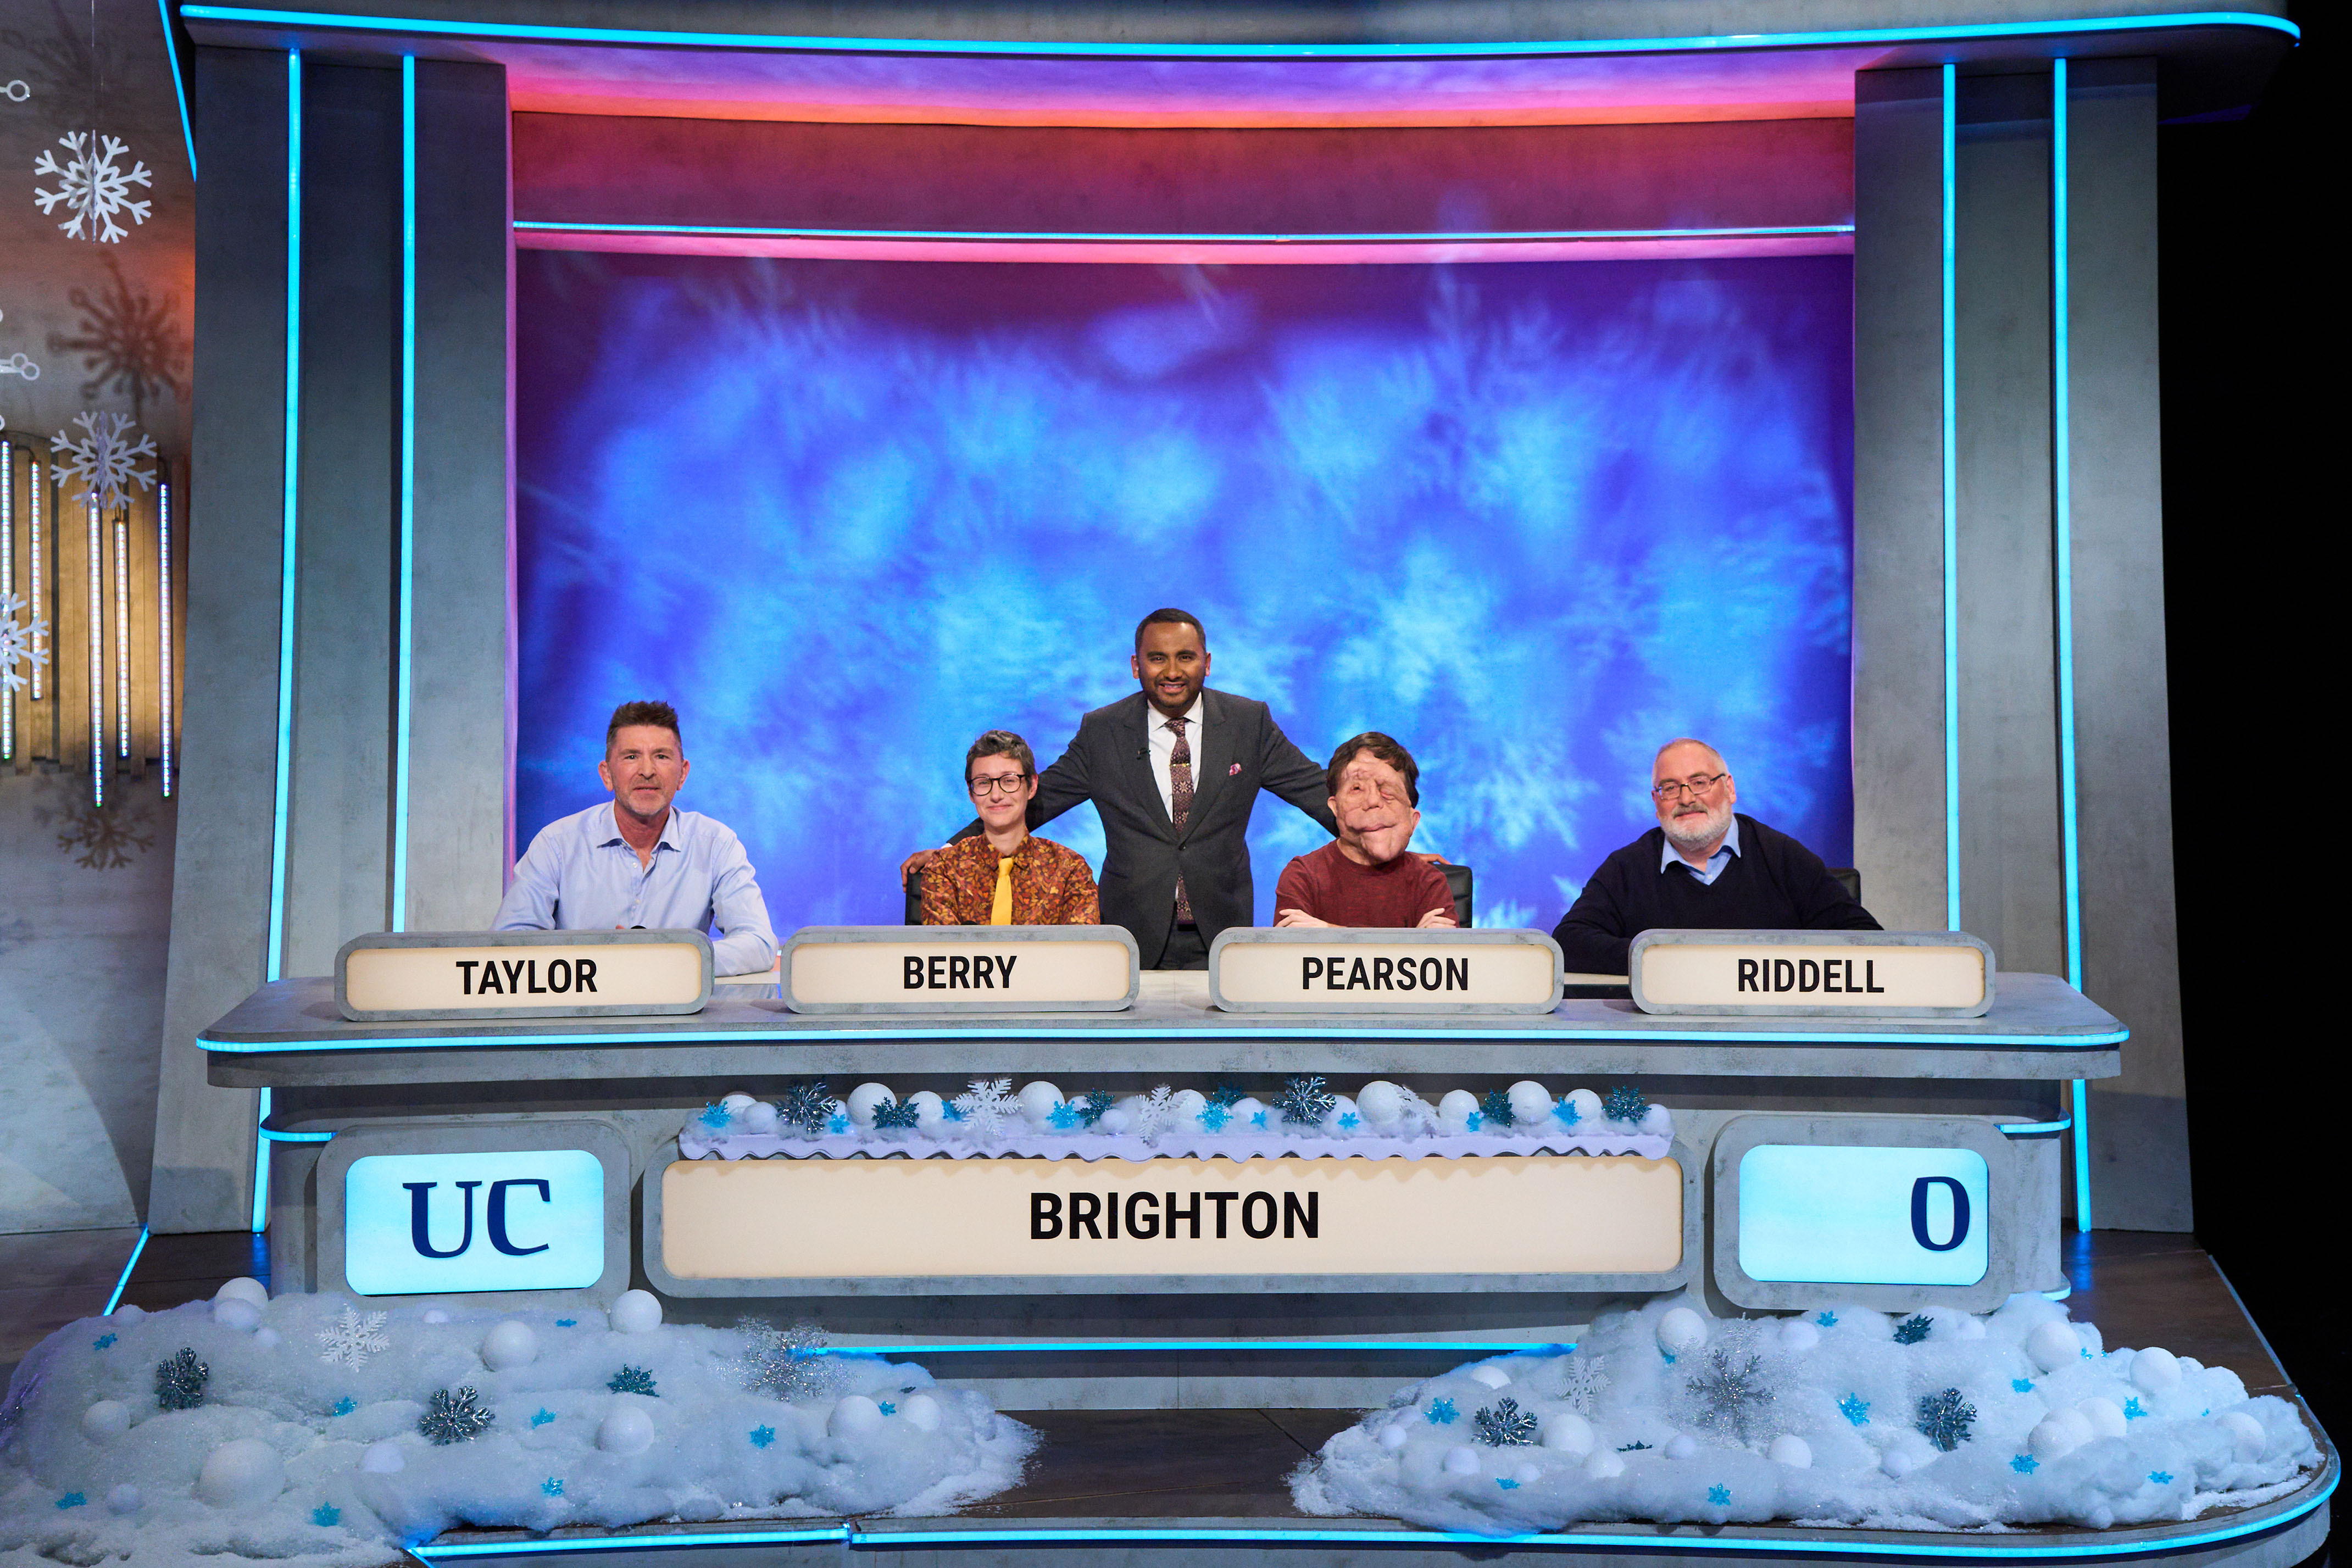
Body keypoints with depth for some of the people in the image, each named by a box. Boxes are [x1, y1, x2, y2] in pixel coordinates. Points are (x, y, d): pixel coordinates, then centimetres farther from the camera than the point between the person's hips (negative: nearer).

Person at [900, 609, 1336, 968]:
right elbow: (1037, 799, 6)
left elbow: (1317, 791, 7)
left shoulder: (1250, 722, 4)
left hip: (1220, 938, 0)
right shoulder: (1102, 731, 4)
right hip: (1135, 941, 0)